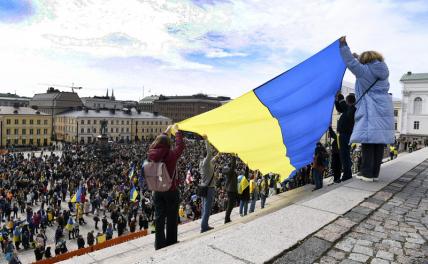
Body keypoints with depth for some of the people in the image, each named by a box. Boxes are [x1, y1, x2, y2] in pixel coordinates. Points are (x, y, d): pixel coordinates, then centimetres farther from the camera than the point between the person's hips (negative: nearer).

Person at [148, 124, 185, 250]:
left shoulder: (152, 153, -7)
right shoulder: (171, 154, -17)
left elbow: (156, 144, 12)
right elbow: (180, 146, -2)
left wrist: (166, 132, 22)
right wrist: (177, 131, 9)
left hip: (157, 191, 4)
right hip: (171, 191, -4)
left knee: (159, 217, 13)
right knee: (172, 218, 10)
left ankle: (159, 243, 22)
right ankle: (171, 242, 20)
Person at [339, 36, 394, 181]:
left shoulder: (365, 71, -3)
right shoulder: (382, 72, 18)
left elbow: (351, 62, -4)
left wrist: (343, 45, 3)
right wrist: (358, 57, 43)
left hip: (370, 113, -7)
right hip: (384, 111, 7)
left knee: (368, 142, -6)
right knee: (379, 143, 5)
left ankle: (367, 173, -5)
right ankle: (375, 173, 9)